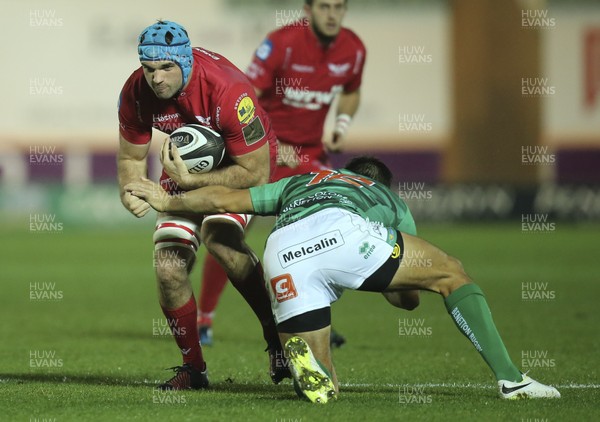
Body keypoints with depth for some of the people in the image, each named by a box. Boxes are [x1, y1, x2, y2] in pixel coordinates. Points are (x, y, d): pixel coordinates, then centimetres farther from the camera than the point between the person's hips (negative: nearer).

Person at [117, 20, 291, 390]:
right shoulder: (136, 94, -19)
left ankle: (277, 335, -17)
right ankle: (193, 368, 13)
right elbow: (132, 157, -1)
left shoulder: (227, 91, -35)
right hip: (188, 166, 5)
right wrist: (130, 192, -22)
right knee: (169, 268, -8)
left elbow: (255, 174, -28)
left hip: (241, 162, -5)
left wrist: (191, 181, -30)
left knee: (219, 235, -33)